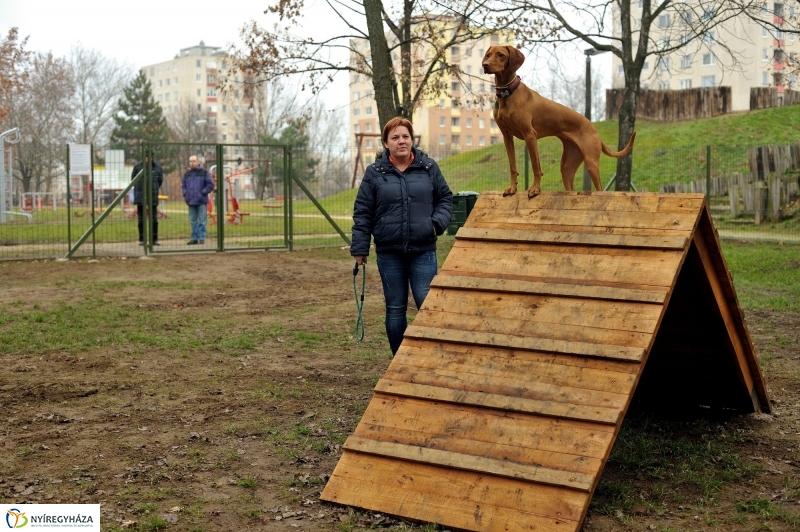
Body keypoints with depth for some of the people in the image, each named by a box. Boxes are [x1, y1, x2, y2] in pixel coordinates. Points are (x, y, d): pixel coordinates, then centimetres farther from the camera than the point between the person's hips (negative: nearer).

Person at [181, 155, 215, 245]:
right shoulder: (187, 173, 11)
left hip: (201, 201, -4)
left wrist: (203, 193, -8)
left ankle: (202, 238, 0)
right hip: (191, 201, 5)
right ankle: (194, 238, 13)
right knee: (193, 221, 8)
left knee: (202, 221, -4)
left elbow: (210, 184, -3)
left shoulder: (204, 172, -1)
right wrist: (185, 194, 9)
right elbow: (183, 184, 23)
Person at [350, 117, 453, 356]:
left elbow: (445, 198, 11)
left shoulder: (429, 167, 3)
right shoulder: (375, 172, 0)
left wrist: (438, 222, -7)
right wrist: (360, 248, -2)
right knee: (395, 308, 8)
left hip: (423, 251, 0)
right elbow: (362, 213, 2)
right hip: (389, 252, 0)